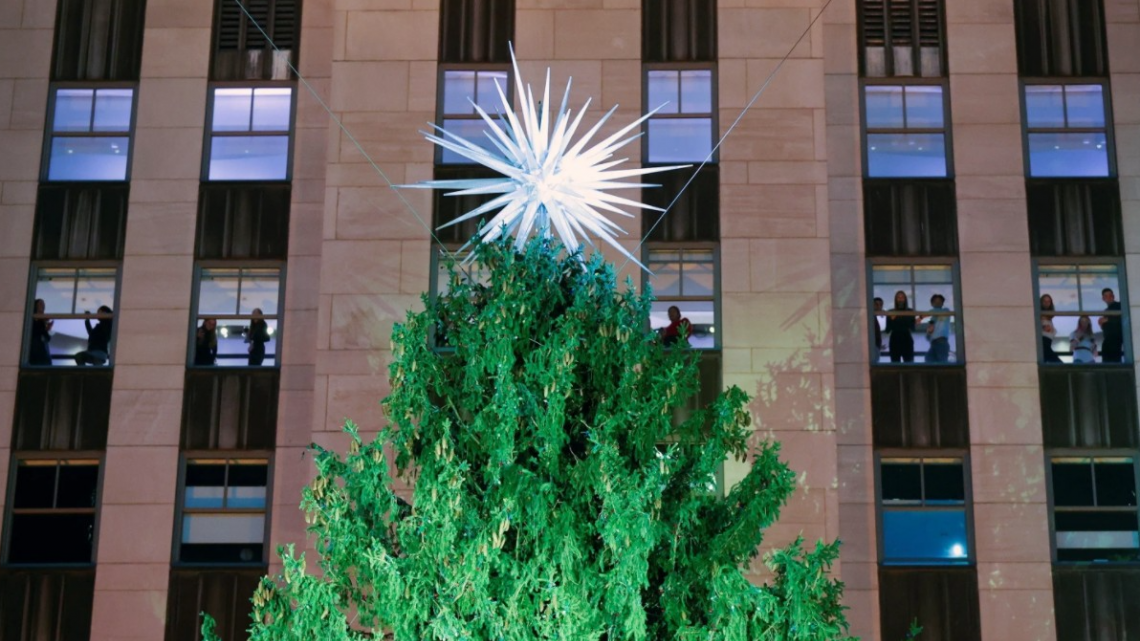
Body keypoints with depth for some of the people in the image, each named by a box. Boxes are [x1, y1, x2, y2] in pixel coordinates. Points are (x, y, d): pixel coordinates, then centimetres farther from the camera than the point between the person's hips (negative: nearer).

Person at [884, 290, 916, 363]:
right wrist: (891, 320, -12)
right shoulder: (891, 313, 5)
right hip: (895, 341, 0)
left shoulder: (910, 312, 7)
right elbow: (887, 330, 2)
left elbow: (913, 328, 5)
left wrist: (916, 323, -14)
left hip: (907, 340, 0)